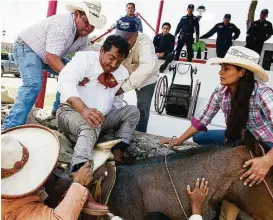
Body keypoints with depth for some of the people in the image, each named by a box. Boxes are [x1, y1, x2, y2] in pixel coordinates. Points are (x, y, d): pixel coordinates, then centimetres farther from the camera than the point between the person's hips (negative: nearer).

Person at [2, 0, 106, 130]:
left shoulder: (83, 34, -4)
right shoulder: (63, 25, -32)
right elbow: (51, 57, -37)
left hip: (47, 55, 9)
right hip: (27, 48, -9)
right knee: (33, 84, -29)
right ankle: (11, 127, -27)